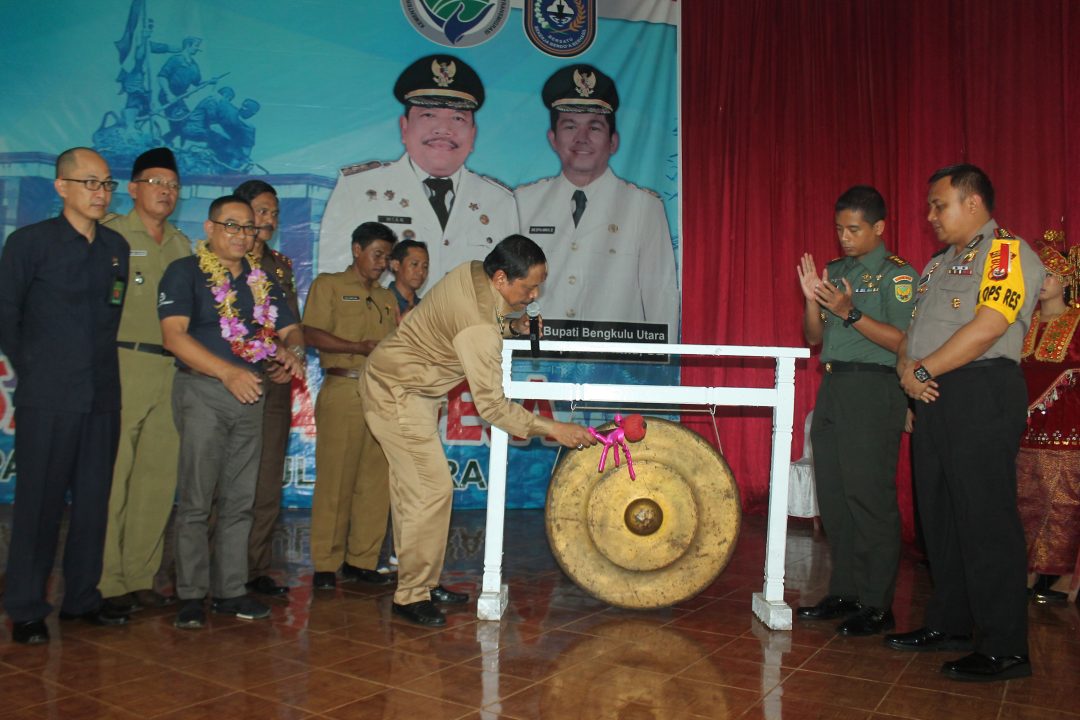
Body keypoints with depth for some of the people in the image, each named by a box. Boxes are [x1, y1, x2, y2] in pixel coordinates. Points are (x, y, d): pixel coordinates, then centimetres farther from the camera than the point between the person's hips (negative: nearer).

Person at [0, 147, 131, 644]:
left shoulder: (118, 247, 9)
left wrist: (102, 368, 7)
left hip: (103, 396, 4)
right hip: (47, 398, -4)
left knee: (93, 500, 9)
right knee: (40, 502, 1)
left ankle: (81, 598, 22)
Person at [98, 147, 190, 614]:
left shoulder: (182, 245, 18)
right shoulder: (111, 235, 3)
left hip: (172, 369, 5)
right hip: (122, 364, -5)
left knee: (159, 477, 5)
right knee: (113, 475, -5)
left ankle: (141, 578, 14)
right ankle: (107, 583, 4)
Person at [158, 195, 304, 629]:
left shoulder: (262, 280, 17)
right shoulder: (185, 273, -1)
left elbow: (290, 329, 16)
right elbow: (174, 335, -12)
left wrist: (293, 350, -8)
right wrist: (228, 371, -21)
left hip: (250, 394, 5)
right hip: (202, 392, -5)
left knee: (239, 501, 8)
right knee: (196, 500, -4)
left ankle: (230, 590, 16)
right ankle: (191, 596, 5)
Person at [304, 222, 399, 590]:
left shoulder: (388, 298, 23)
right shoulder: (329, 285, 6)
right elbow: (312, 334, -7)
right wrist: (361, 347, -16)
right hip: (342, 390, -5)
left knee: (376, 480, 5)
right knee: (335, 480, -3)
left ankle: (361, 560, 14)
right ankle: (325, 564, 7)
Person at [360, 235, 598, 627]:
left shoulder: (473, 271, -7)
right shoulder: (479, 326, -32)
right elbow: (491, 406, -29)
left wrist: (509, 325, -2)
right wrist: (555, 429, -25)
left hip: (399, 382, 10)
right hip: (397, 392, -10)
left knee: (411, 486, 14)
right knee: (433, 488, -9)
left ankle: (418, 582, 23)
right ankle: (412, 595, 2)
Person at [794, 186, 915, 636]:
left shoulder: (897, 274, -4)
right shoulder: (835, 271, 17)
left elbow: (903, 341, -13)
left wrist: (851, 313, -20)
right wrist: (812, 299, -3)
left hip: (873, 391, -7)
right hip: (833, 388, 7)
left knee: (869, 497, -5)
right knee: (833, 496, 9)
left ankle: (877, 606, 5)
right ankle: (844, 593, 20)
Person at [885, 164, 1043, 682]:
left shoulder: (1008, 253, -6)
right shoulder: (939, 262, 22)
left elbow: (986, 328, -18)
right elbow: (915, 327, 19)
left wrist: (924, 369, -13)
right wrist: (906, 367, -1)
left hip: (982, 393, -9)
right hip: (933, 399, 9)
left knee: (986, 521, -6)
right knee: (938, 516, 12)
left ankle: (1004, 649, 3)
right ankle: (948, 624, 24)